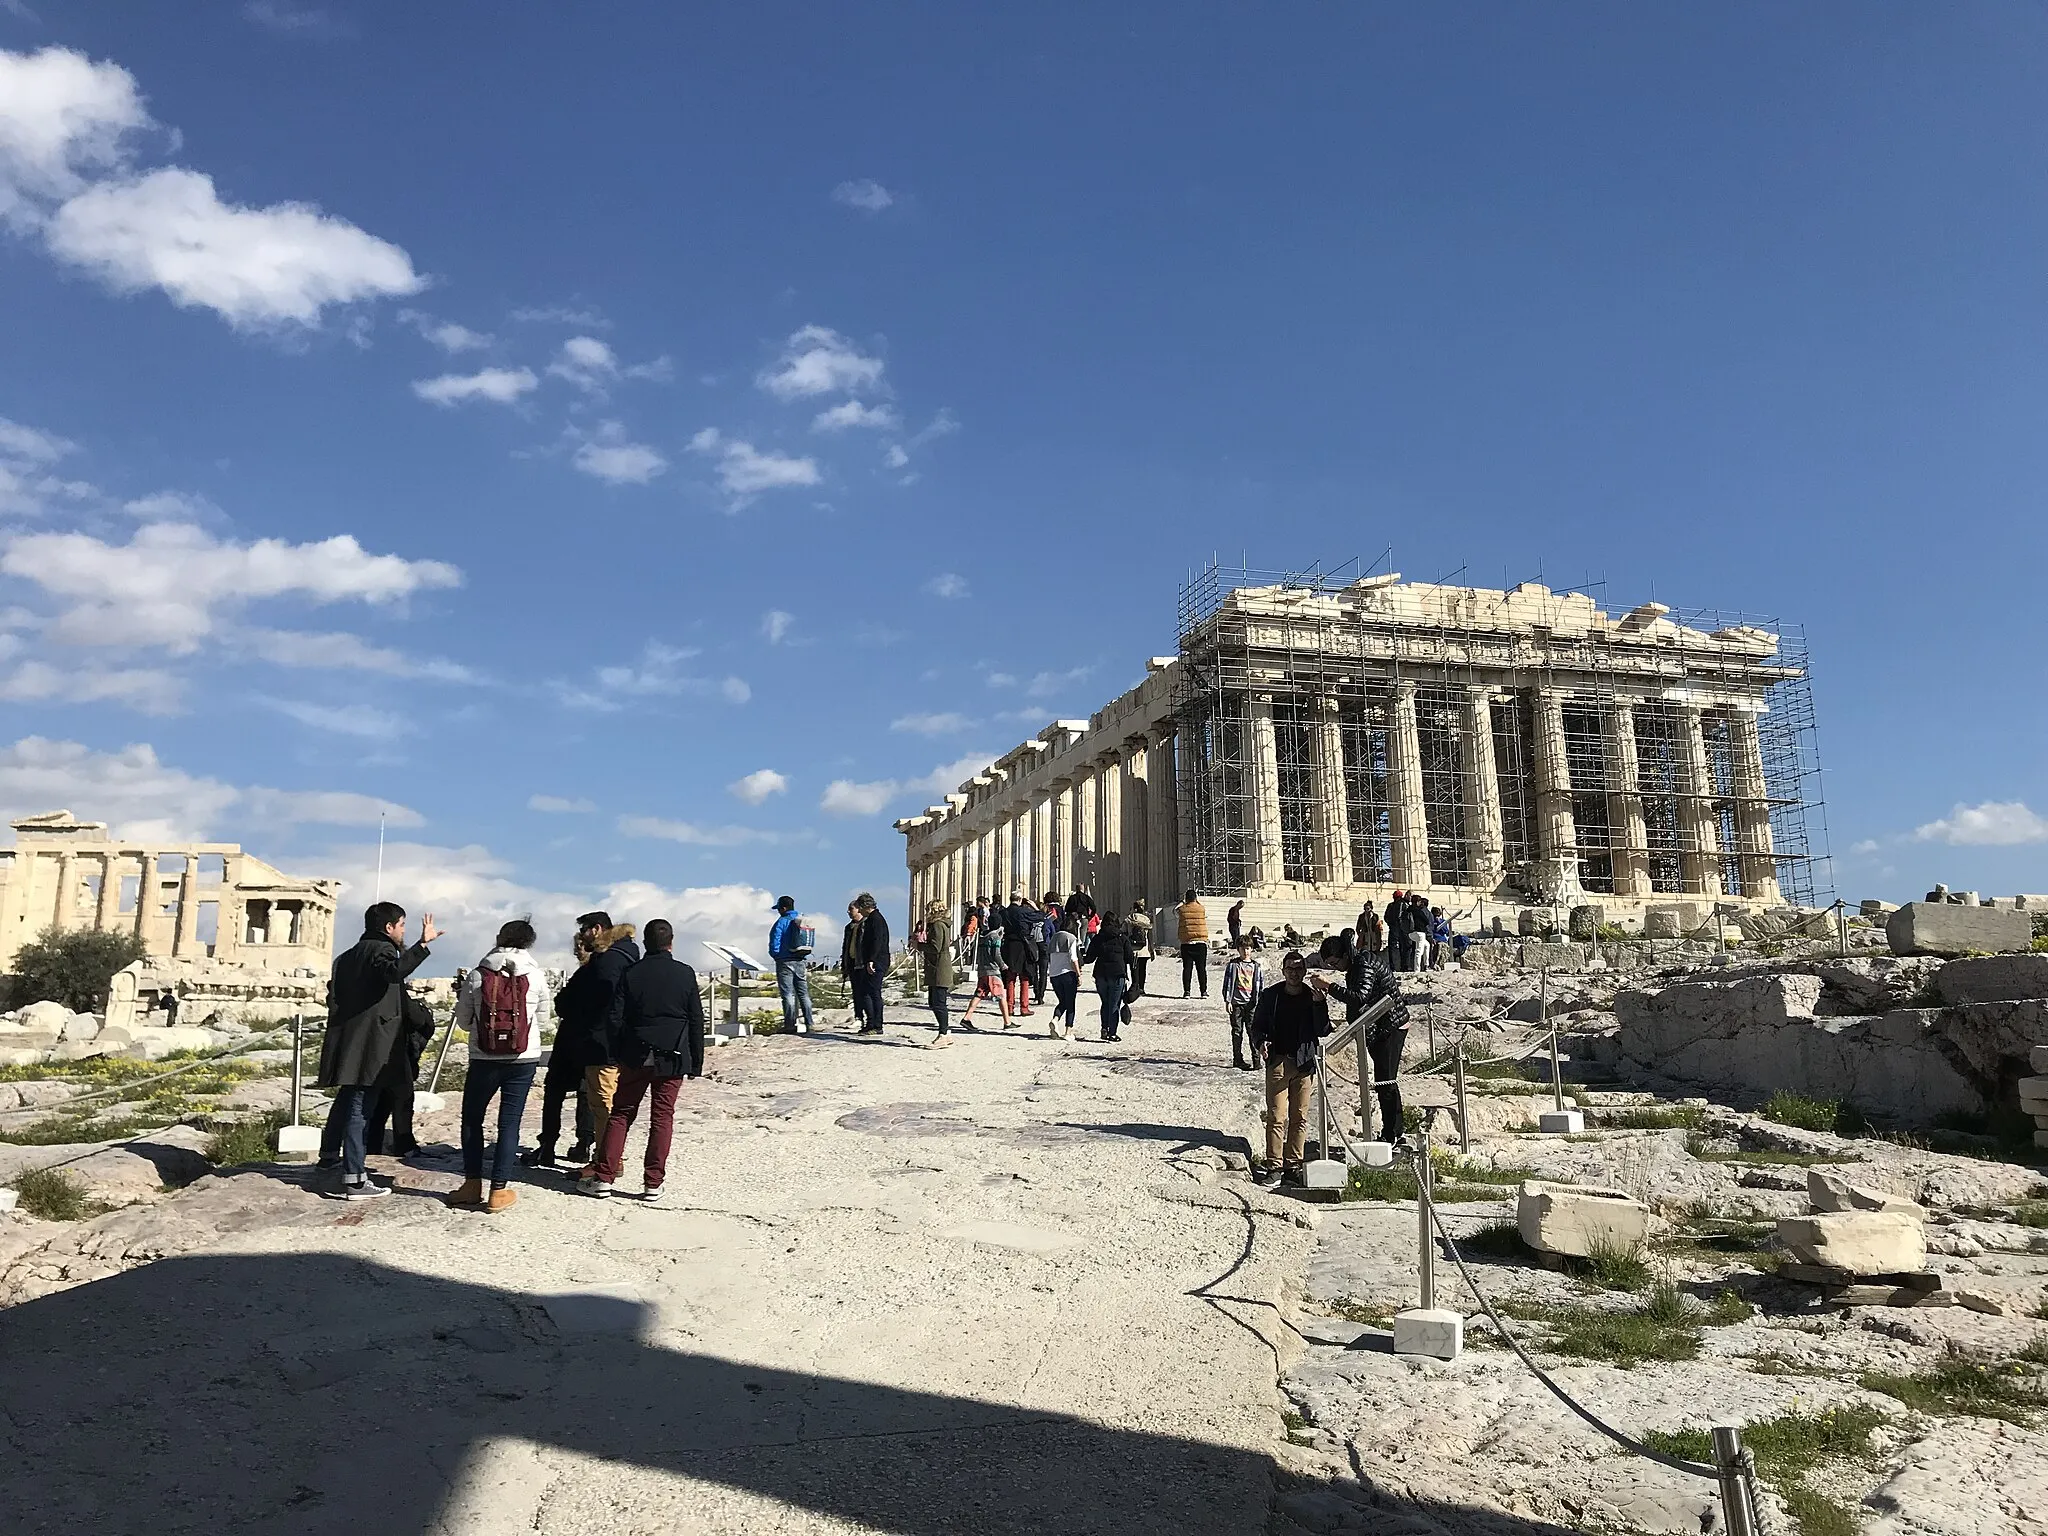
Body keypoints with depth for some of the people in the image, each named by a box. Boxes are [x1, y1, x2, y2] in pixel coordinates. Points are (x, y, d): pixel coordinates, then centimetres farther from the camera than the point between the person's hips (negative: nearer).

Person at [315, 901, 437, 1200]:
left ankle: (330, 1156, 41)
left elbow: (335, 996, 20)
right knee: (359, 1107, -9)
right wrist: (422, 944, -39)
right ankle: (353, 1179, -10)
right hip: (369, 1044, -9)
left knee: (346, 1101, 25)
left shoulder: (349, 955, 19)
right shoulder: (381, 950, -9)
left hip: (347, 1041, 9)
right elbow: (394, 972, -33)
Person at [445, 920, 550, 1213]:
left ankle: (472, 1184, 18)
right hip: (523, 1060, 0)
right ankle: (499, 1190, 5)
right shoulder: (536, 975, -5)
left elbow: (463, 1022, 3)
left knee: (472, 1118, 17)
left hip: (483, 1059, 0)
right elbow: (542, 1020, 6)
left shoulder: (477, 975, -5)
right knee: (509, 1122, 5)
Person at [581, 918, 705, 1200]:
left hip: (636, 1057, 1)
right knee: (662, 1118, 4)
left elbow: (615, 1019, -2)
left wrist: (617, 1055, 10)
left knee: (620, 1114, 10)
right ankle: (652, 1183, 4)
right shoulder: (686, 974, -2)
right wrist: (696, 1061, 6)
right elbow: (697, 1021, 0)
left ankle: (603, 1177, 7)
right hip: (672, 1059, -1)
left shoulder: (631, 974, -1)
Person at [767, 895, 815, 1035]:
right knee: (803, 993, 10)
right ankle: (807, 1023, 9)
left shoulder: (782, 922, -11)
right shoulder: (804, 922, 8)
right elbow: (810, 943, 12)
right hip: (802, 962, 6)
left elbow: (774, 943, -13)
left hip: (785, 962, -6)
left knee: (788, 994, -4)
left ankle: (790, 1025, -7)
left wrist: (775, 956, 4)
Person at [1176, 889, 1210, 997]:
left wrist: (1181, 902, 27)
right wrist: (1197, 902, 31)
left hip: (1186, 943, 0)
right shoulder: (1202, 909, 0)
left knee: (1187, 968, 3)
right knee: (1201, 968, 5)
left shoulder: (1181, 910, -1)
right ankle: (1204, 991, 5)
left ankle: (1186, 991, 0)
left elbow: (1174, 912, 21)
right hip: (1201, 943, 0)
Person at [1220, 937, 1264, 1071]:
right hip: (1236, 1002, -1)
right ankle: (1237, 1059, 10)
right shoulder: (1232, 965, 4)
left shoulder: (1256, 966, 10)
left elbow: (1261, 985, 12)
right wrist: (1227, 1001, -3)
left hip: (1251, 1003, 1)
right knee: (1237, 1031, 4)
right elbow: (1228, 983, 3)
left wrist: (1260, 1002, 6)